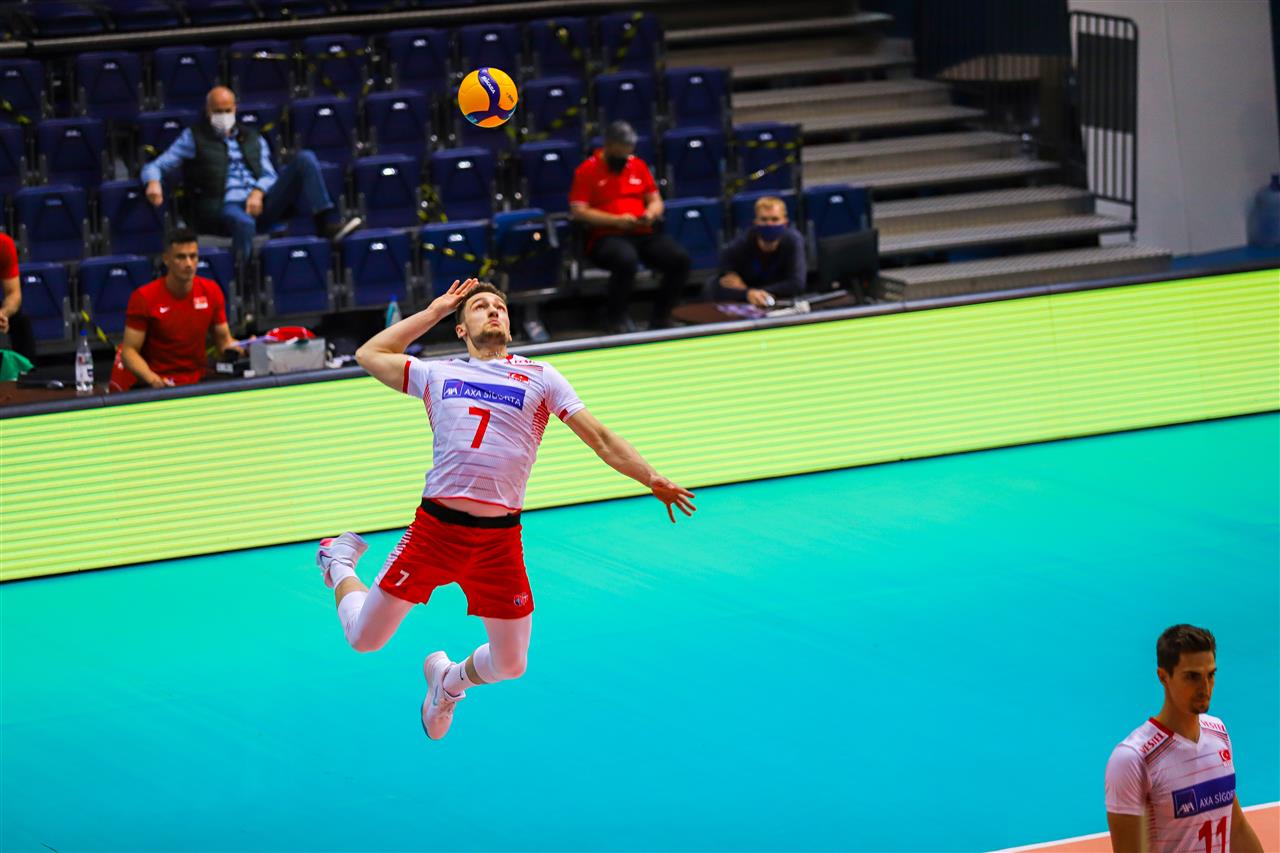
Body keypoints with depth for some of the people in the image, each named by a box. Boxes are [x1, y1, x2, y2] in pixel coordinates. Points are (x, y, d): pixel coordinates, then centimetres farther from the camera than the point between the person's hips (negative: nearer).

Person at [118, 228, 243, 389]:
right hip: (158, 387, -4)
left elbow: (223, 339, 16)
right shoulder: (144, 297, -7)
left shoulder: (211, 291, 6)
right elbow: (129, 351, -7)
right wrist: (152, 378, -25)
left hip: (199, 382, 4)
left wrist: (238, 347, -7)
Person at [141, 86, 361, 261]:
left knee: (305, 159, -14)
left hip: (258, 205, 4)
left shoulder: (252, 138, 26)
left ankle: (328, 224, -28)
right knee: (243, 223, -45)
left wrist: (258, 192, -7)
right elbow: (155, 166, 9)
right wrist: (153, 182, -17)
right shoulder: (194, 138, 14)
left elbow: (269, 175, 18)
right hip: (224, 207, -4)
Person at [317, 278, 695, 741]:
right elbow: (369, 354, 25)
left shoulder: (539, 377, 10)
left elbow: (600, 437, 7)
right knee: (364, 638, 1)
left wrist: (652, 479, -4)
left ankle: (449, 679, 40)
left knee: (510, 665, 5)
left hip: (499, 540, 0)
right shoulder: (437, 374, 13)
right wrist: (434, 311, 24)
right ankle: (339, 564, 34)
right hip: (435, 526, 0)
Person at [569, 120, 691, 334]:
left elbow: (655, 200, 22)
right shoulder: (587, 170, 2)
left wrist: (651, 213, -4)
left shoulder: (638, 166, 18)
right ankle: (615, 317, -16)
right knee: (626, 259, -40)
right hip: (605, 237, -5)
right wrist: (616, 220, -16)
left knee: (680, 258, -21)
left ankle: (660, 317, -6)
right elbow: (578, 211, -7)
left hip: (642, 234, 5)